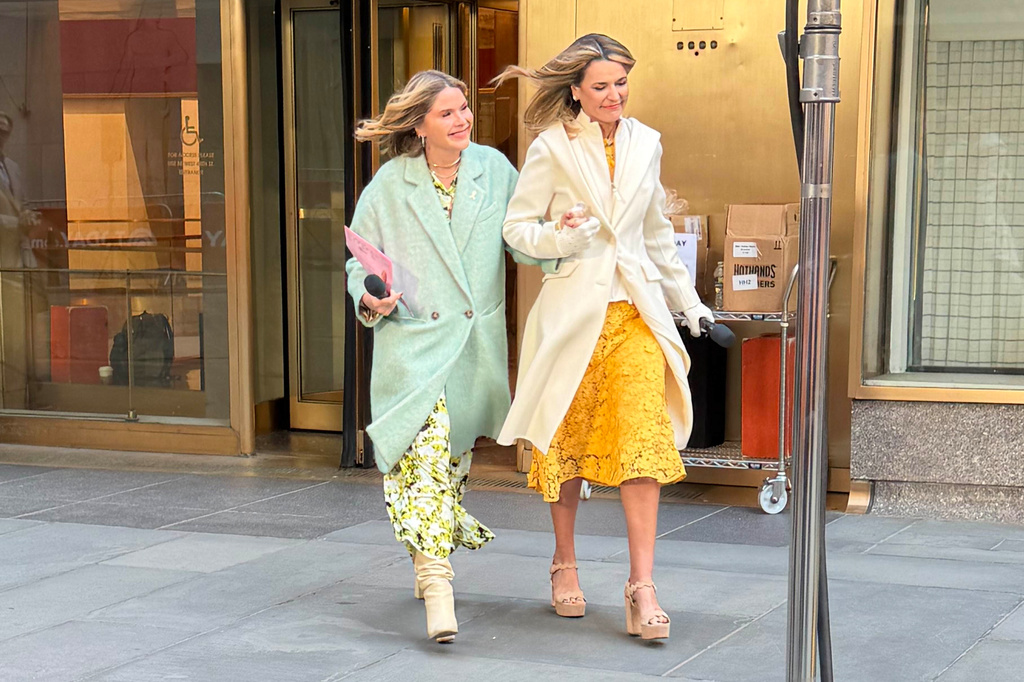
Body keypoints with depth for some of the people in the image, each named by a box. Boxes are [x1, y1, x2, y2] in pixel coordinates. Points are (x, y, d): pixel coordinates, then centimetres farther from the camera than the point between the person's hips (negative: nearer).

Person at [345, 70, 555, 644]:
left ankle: (432, 562, 36)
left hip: (476, 344, 3)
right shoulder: (391, 186, -1)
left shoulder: (494, 169, 4)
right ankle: (436, 581, -22)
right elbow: (361, 261, 5)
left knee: (456, 457, 15)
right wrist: (371, 300, -15)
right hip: (413, 342, -3)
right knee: (425, 451, -20)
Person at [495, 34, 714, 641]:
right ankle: (565, 564, 27)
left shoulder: (646, 144, 10)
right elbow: (518, 227, 1)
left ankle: (642, 586, -8)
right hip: (574, 310, -2)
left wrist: (688, 298, 23)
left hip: (636, 310, 2)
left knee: (643, 438, -10)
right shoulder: (553, 147, -2)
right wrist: (561, 237, -18)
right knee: (568, 440, 8)